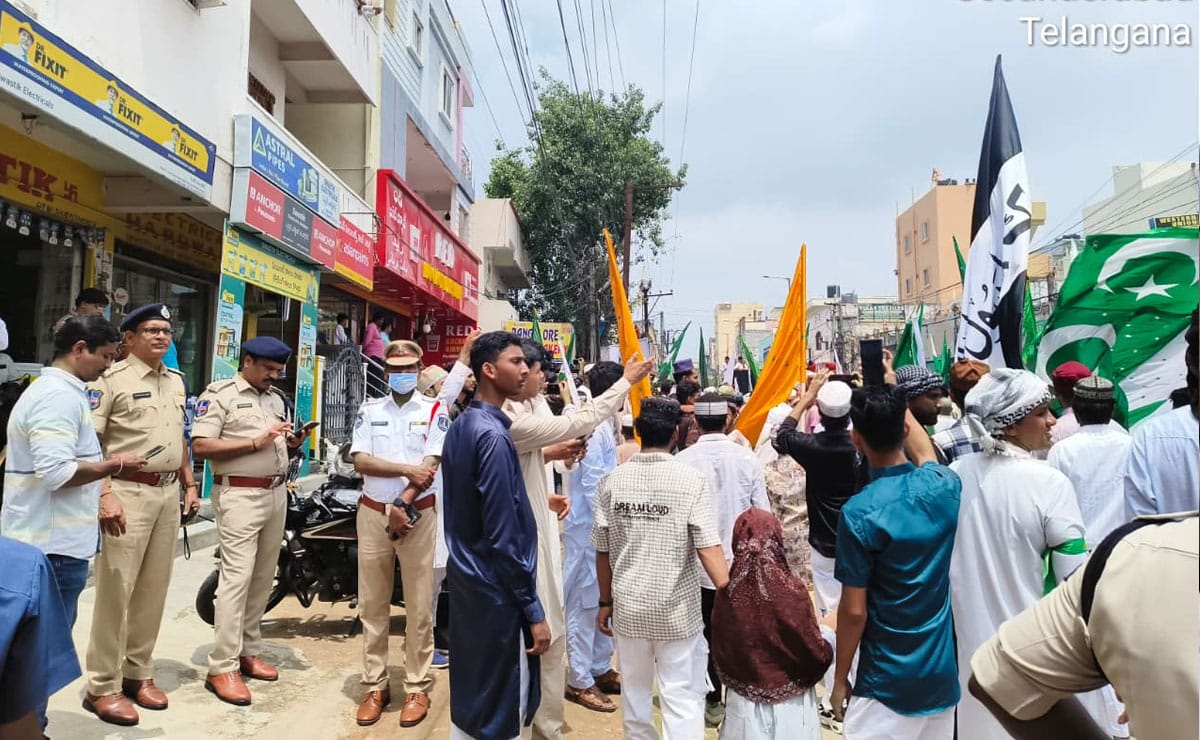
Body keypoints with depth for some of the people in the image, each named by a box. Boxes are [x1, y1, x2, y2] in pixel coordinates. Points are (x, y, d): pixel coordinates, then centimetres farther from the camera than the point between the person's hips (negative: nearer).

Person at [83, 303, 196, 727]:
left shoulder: (176, 381, 15)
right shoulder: (111, 379, -8)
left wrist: (190, 484, 18)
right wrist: (104, 494, -20)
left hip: (168, 492, 7)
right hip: (127, 492, -7)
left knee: (154, 588, 12)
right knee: (115, 589, -1)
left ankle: (138, 672, 25)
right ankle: (103, 687, 11)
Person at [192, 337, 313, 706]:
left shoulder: (277, 398, 16)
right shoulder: (219, 395, -6)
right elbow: (200, 446, -15)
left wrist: (293, 444, 0)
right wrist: (256, 442, -20)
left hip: (277, 493, 7)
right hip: (240, 495, -7)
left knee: (263, 578, 12)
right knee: (237, 577, -9)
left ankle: (249, 652, 24)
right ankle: (222, 668, -2)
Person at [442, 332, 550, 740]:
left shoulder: (459, 427, 6)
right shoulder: (493, 435, -21)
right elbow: (503, 536, -22)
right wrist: (533, 610, -17)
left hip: (465, 579, 9)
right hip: (495, 589, -9)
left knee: (468, 699, 19)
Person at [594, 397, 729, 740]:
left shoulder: (613, 481, -4)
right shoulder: (691, 480, -13)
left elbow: (603, 552, 1)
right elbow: (709, 549, -18)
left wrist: (606, 602, 13)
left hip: (628, 606, 3)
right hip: (678, 609, -3)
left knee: (635, 691, 20)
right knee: (682, 697, 6)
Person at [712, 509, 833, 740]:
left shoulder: (727, 593, -13)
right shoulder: (792, 591, -22)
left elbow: (720, 654, -1)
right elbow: (817, 655, -11)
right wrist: (827, 630, 9)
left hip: (743, 702, 2)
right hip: (790, 704, -2)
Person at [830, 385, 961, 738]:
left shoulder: (860, 513, -22)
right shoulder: (945, 485, -7)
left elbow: (854, 610, -17)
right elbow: (924, 453, 19)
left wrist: (840, 679, -3)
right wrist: (895, 401, 31)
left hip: (888, 683, -6)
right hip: (942, 674, 6)